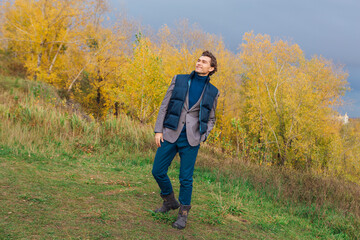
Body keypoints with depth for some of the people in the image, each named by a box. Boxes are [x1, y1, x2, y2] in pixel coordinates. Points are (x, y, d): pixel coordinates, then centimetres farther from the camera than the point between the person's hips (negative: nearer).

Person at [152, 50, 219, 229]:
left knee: (186, 178, 1)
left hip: (190, 140, -1)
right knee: (158, 171, 5)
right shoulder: (179, 80, 5)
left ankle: (183, 214, 19)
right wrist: (158, 130, -2)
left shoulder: (212, 92, 5)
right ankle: (170, 201, 30)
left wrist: (202, 138, -2)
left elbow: (210, 119, 14)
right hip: (170, 134, 2)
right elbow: (164, 106, 5)